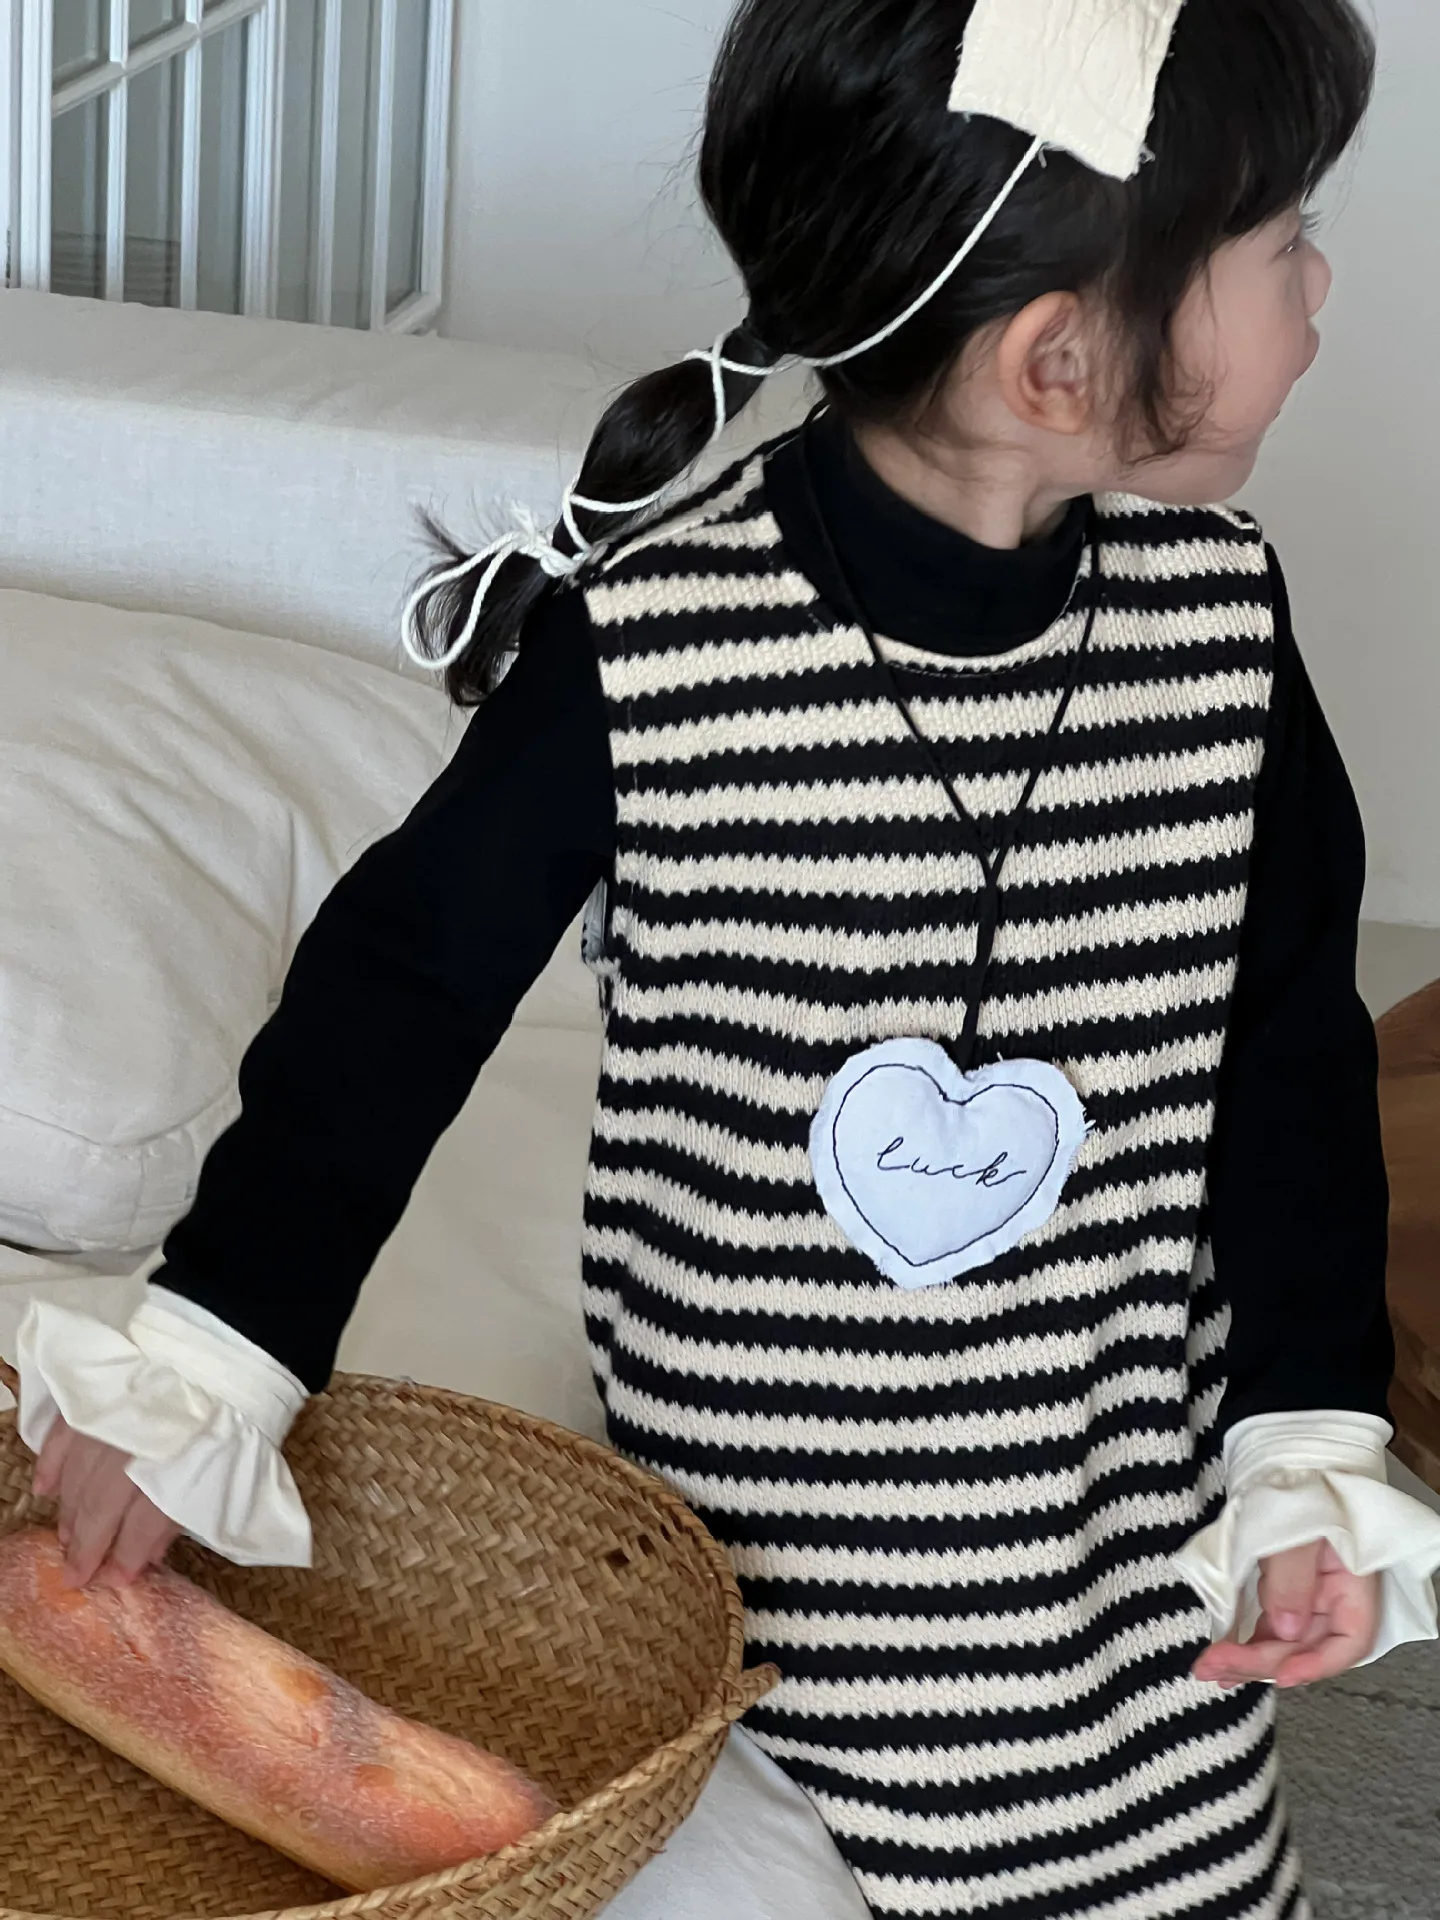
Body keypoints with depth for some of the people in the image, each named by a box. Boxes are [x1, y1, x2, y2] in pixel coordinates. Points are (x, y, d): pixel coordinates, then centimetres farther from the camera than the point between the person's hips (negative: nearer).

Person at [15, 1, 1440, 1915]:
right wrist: (206, 1363, -5)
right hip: (735, 1528, -2)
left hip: (1127, 1540, 3)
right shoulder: (649, 644, -19)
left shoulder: (1220, 616, -7)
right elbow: (404, 980, -7)